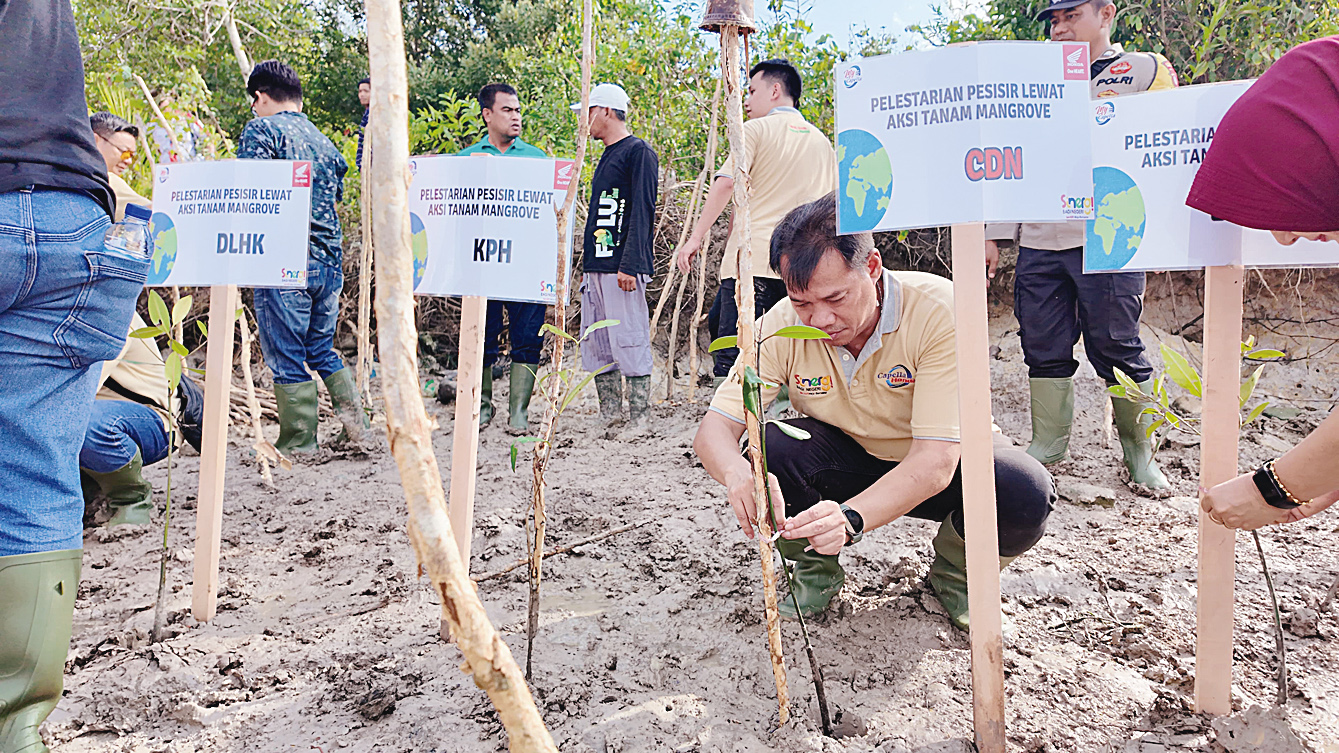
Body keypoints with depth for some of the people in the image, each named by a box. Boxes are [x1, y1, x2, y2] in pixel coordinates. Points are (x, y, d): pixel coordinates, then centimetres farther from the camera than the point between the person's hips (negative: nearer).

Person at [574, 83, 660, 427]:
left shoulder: (639, 152, -5)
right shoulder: (606, 157, 22)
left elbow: (641, 212, -14)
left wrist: (629, 265, -22)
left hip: (622, 268, -9)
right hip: (596, 267, 9)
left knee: (630, 343, -8)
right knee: (595, 347, 8)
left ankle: (639, 420, -2)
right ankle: (609, 417, 15)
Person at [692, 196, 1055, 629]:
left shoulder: (939, 311, -29)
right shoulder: (782, 326, -20)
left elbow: (936, 461, -33)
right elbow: (714, 429, -20)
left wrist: (851, 517, -51)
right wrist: (739, 476, -45)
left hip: (932, 470, -1)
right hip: (845, 462, 2)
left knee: (1025, 496, -33)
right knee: (771, 447, -30)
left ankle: (955, 571, 3)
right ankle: (816, 565, 2)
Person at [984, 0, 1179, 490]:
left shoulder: (1146, 70, 9)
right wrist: (996, 234, 13)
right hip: (1038, 241, 4)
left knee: (1116, 348, -3)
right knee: (1043, 349, 6)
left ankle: (1139, 452, 13)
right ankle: (1049, 446, 19)